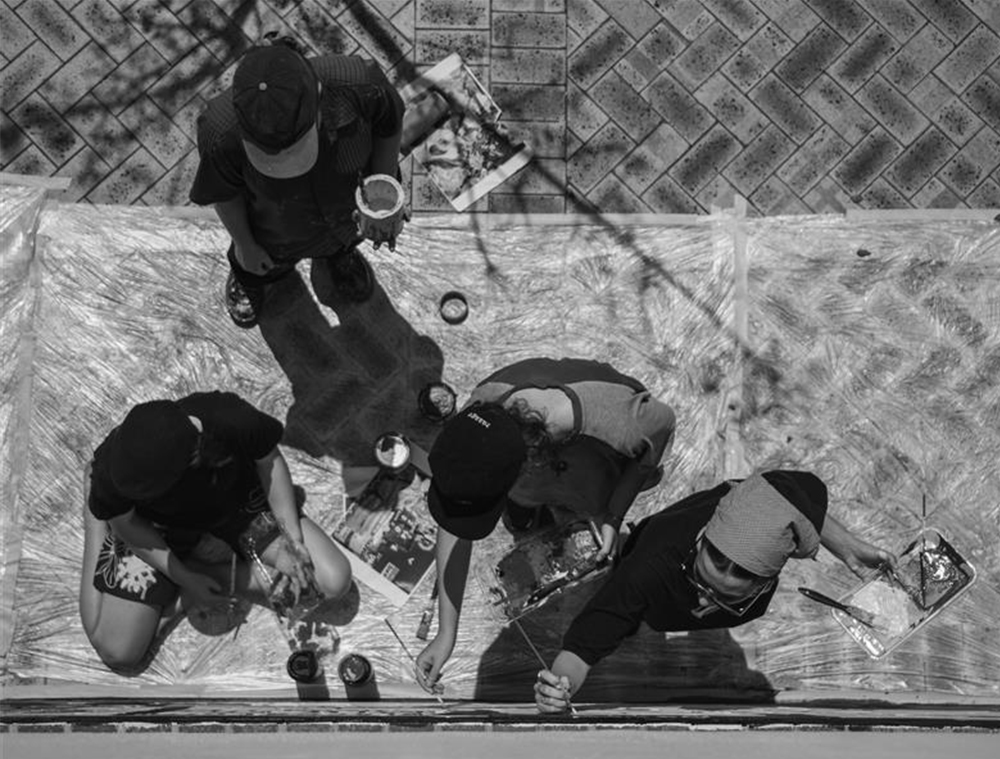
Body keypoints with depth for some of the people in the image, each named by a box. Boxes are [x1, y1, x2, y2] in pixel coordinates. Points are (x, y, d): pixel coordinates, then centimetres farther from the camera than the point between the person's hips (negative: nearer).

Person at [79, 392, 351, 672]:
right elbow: (125, 524, -15)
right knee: (117, 654, -5)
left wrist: (293, 538, -15)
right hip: (158, 531, -1)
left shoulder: (232, 420, -38)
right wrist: (183, 578, -18)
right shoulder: (115, 464, -36)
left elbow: (268, 460, -14)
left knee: (335, 581, -12)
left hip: (237, 502, 1)